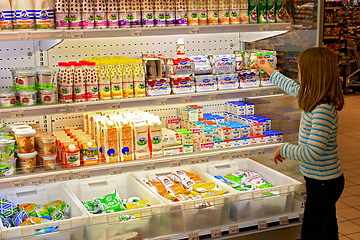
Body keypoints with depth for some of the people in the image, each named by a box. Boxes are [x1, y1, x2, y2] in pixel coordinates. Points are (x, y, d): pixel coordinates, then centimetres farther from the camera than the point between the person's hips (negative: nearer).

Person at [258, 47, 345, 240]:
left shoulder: (323, 110, -28)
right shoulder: (313, 98, 1)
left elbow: (312, 153, -32)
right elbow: (293, 87, 24)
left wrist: (284, 149, -15)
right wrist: (272, 72, 38)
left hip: (323, 183, -9)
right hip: (324, 180, 9)